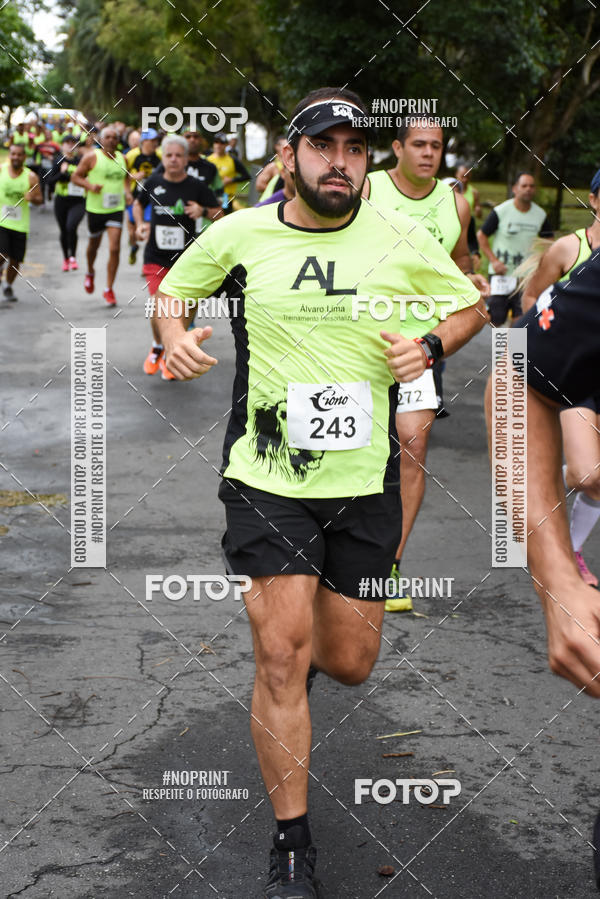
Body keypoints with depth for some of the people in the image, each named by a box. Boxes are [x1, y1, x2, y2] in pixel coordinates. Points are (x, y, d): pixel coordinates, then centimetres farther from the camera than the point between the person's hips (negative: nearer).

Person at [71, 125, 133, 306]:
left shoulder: (122, 158, 7)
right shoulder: (92, 157, -6)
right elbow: (75, 176, -2)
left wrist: (127, 191, 5)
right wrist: (90, 186, -19)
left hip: (116, 208, 2)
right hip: (95, 208, -2)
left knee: (114, 249, -9)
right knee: (94, 244, 17)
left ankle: (109, 289, -2)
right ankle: (90, 272, 49)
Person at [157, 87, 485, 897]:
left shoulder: (401, 238, -1)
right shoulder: (239, 235, -2)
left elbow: (471, 305, 13)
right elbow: (171, 294, 15)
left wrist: (429, 344, -7)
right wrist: (175, 337, -7)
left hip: (365, 479, 2)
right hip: (268, 477, -2)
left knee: (349, 663, 9)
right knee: (282, 657, -8)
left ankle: (276, 612, 47)